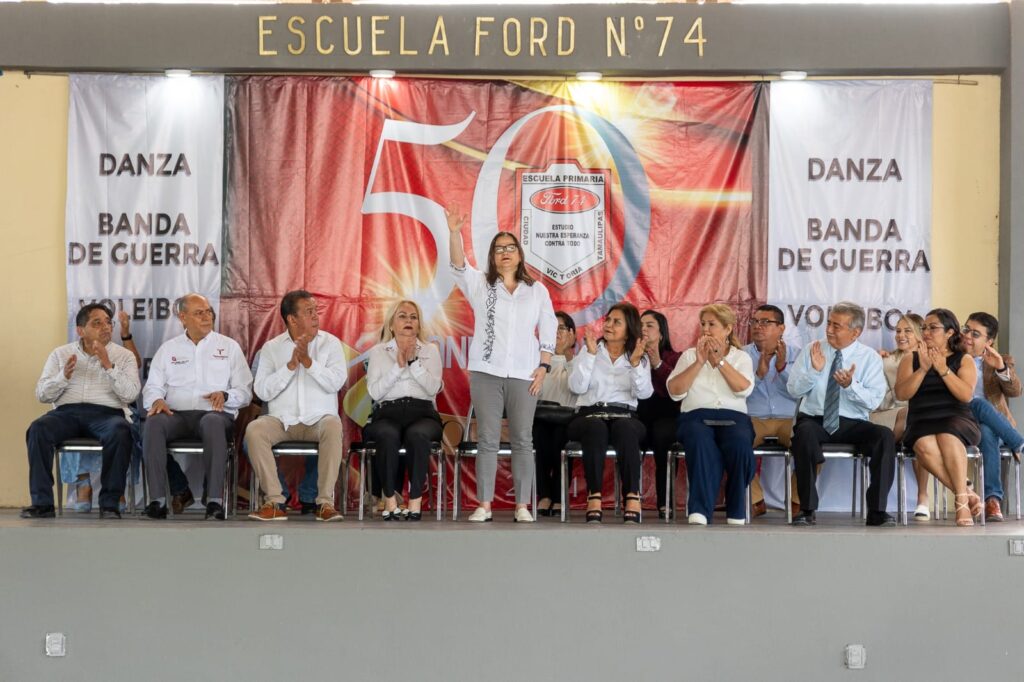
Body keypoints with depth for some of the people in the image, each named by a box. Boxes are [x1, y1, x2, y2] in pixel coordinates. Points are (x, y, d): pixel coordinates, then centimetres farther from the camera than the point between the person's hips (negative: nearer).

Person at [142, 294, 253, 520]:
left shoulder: (229, 347, 17)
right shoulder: (168, 349, 22)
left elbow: (245, 391, 12)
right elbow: (152, 387, 15)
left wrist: (225, 395, -10)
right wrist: (157, 400, -9)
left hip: (215, 414, -1)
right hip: (176, 414, 2)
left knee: (213, 422, -39)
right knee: (153, 422, -33)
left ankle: (215, 500, -44)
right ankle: (158, 500, -35)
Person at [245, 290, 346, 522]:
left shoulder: (330, 343, 7)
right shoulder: (271, 347, 9)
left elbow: (336, 382, -7)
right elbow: (262, 391, -3)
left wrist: (308, 361, -14)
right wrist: (291, 365, -10)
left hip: (318, 419, -1)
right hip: (282, 420, 1)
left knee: (333, 425, -35)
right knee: (254, 430, -29)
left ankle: (325, 502, -30)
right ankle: (275, 502, -23)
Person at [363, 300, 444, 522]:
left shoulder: (430, 350, 18)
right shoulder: (378, 352, 17)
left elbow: (433, 388, 2)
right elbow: (375, 392, 3)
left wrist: (413, 361, -6)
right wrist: (398, 366, -4)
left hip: (422, 413, 0)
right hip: (388, 413, 0)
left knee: (417, 435, -37)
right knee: (388, 436, -37)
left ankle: (416, 502, -33)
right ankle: (390, 501, -29)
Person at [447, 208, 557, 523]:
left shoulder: (537, 290, 11)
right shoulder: (480, 285, 9)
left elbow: (548, 332, 10)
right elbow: (458, 265, -9)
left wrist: (543, 367, 0)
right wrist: (455, 233, -25)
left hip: (524, 375, 0)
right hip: (486, 373, 0)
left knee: (522, 440, 1)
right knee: (487, 439, -1)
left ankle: (522, 505, 5)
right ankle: (484, 505, 1)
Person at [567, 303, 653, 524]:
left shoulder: (640, 358, 17)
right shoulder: (588, 353, 16)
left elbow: (644, 393, 0)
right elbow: (577, 387, -1)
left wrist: (635, 363, -13)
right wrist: (591, 353, -6)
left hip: (625, 416, 0)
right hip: (590, 414, 0)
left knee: (624, 429, -37)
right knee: (596, 427, -37)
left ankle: (632, 498, -40)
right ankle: (594, 497, -42)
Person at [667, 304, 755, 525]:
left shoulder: (741, 357, 19)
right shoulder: (689, 355, 21)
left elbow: (744, 389, -2)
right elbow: (675, 391, 5)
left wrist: (720, 361, -7)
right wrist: (699, 362, -2)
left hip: (733, 416, 0)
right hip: (696, 416, 0)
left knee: (740, 443, -36)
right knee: (701, 442, -38)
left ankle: (736, 515, -24)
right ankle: (699, 513, -43)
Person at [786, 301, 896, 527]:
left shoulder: (870, 358, 4)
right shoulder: (811, 351, 7)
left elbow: (873, 401, -6)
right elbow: (793, 390, 2)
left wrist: (850, 385, -24)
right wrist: (814, 371, -14)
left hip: (852, 424, 0)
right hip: (814, 419, 0)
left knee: (885, 436, -29)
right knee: (805, 433, -36)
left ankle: (877, 511, -22)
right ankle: (807, 509, -28)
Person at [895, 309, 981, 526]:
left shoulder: (963, 360, 14)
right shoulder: (911, 359, 17)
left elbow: (966, 395, -4)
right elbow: (901, 394, 1)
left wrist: (943, 370, -11)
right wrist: (923, 369, -9)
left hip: (957, 420, -1)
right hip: (921, 423, 1)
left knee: (947, 436, -38)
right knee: (925, 446, -36)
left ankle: (962, 502, -38)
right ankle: (967, 494, -31)